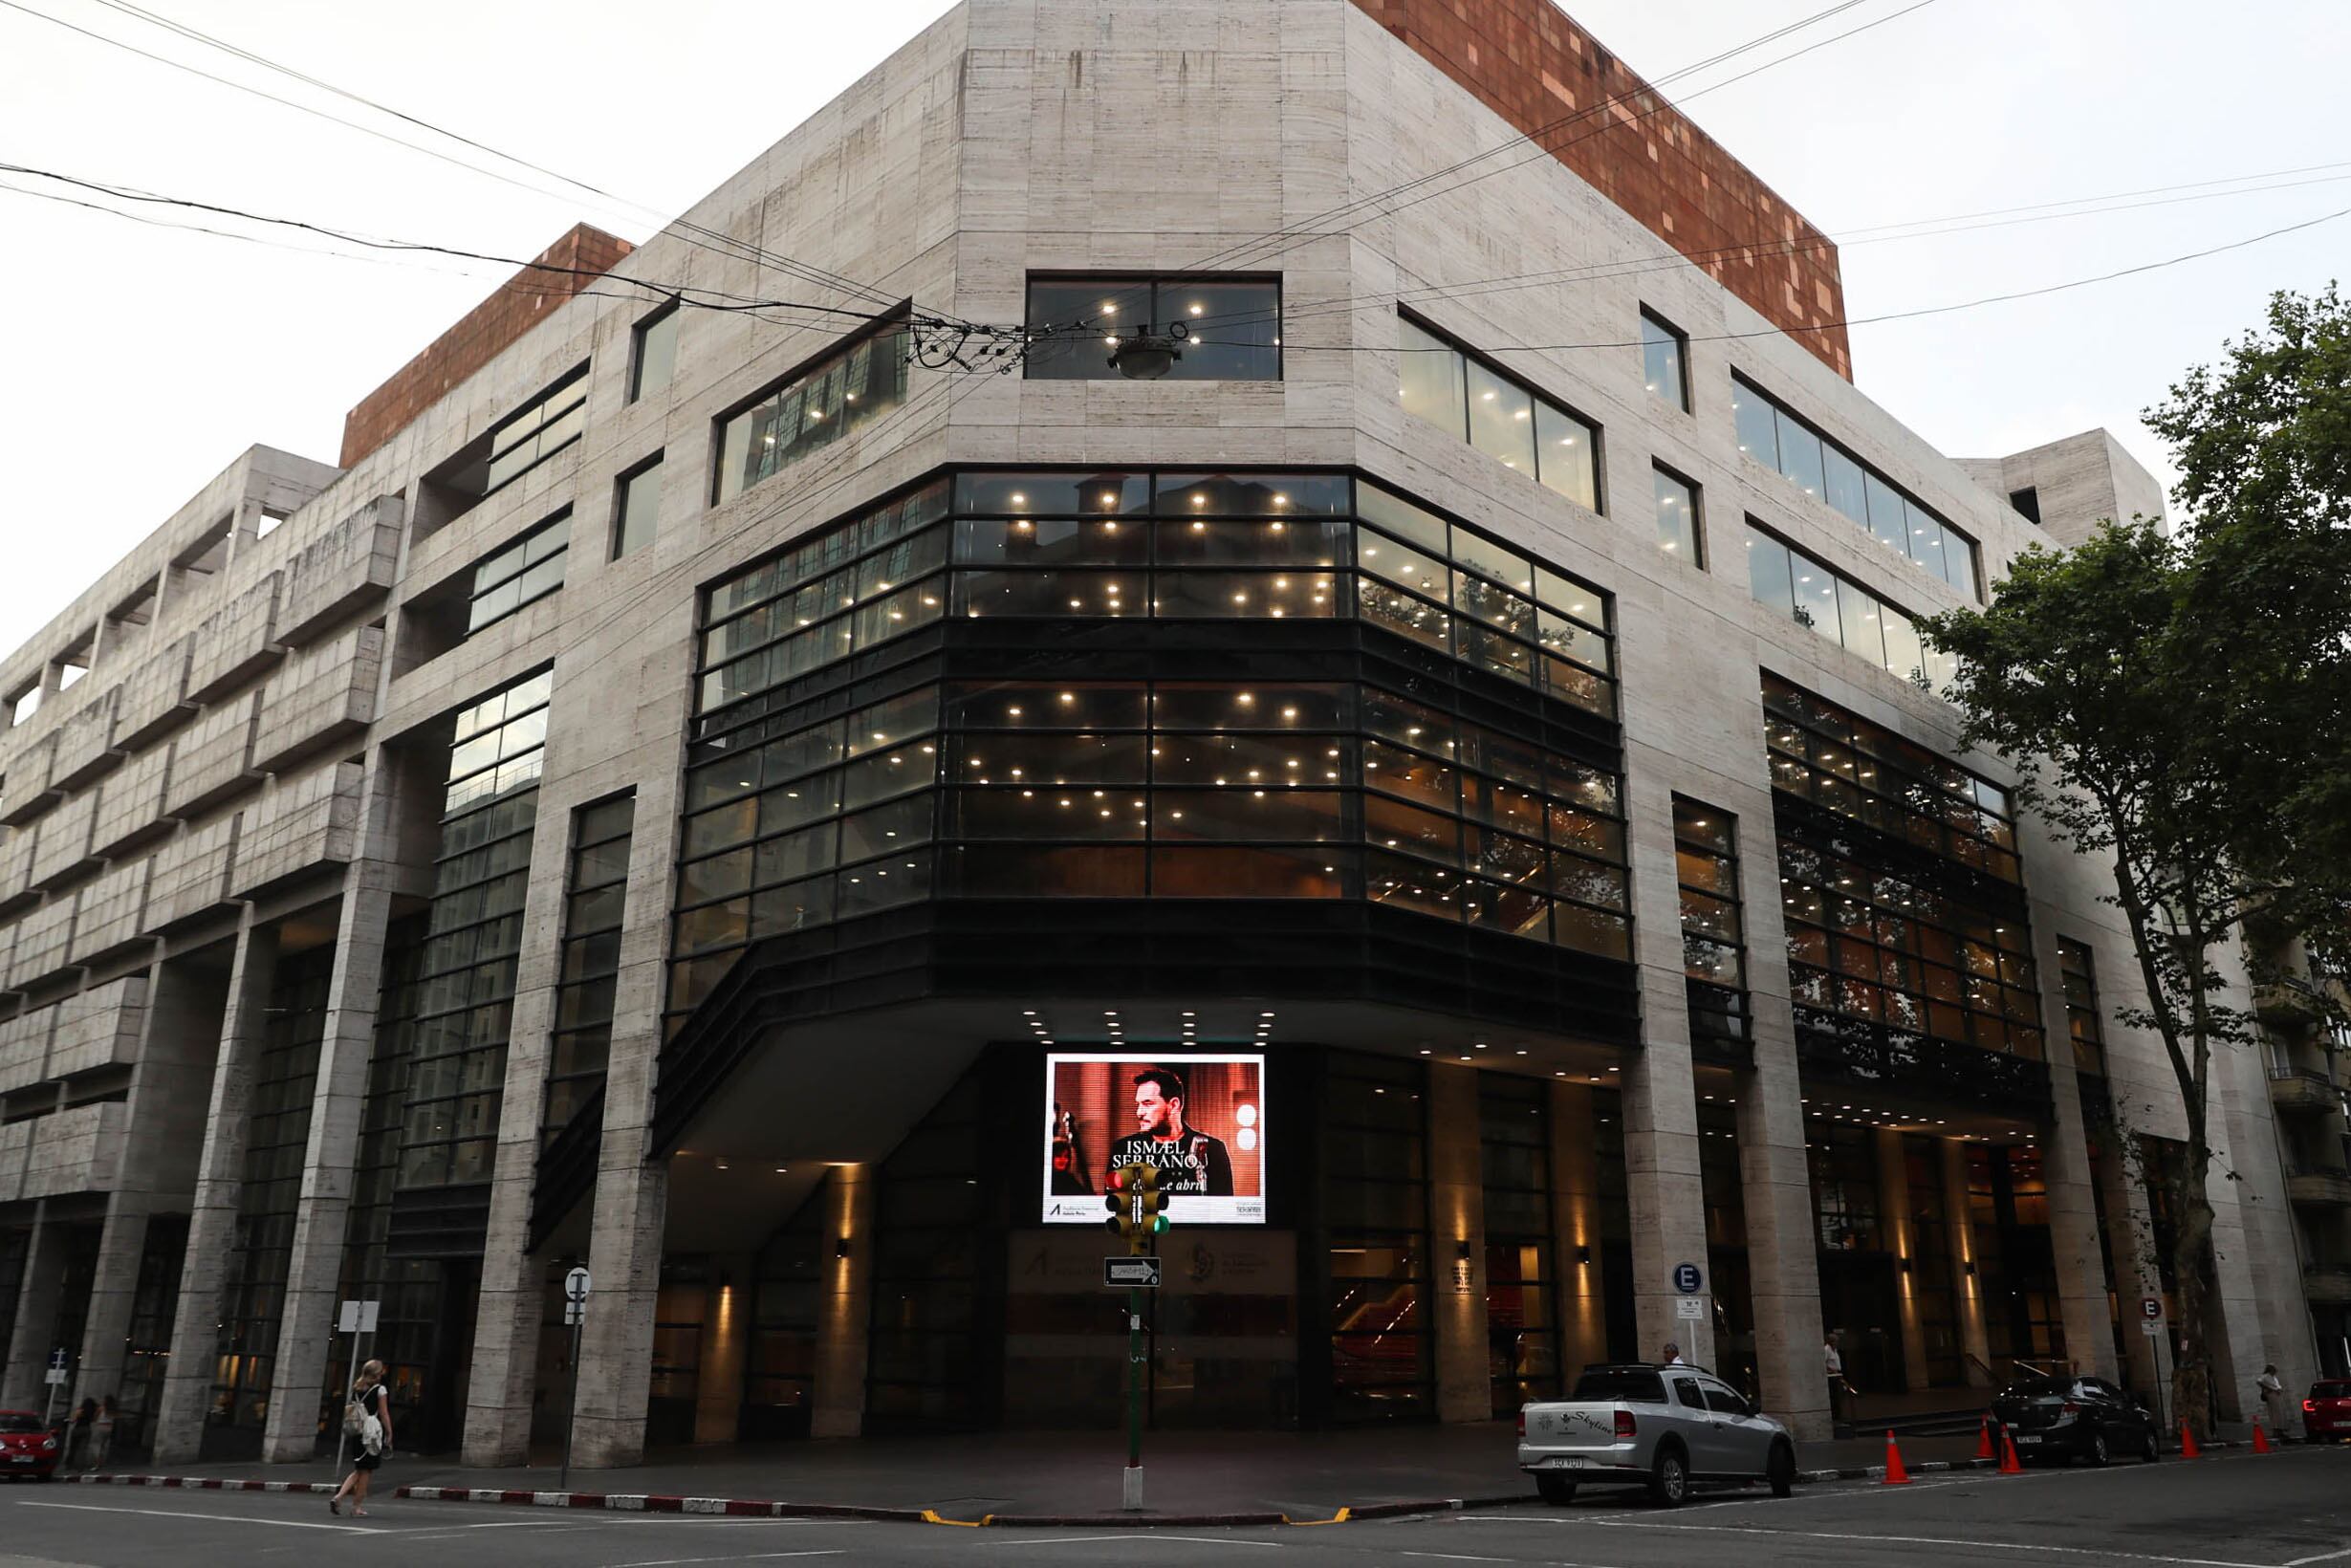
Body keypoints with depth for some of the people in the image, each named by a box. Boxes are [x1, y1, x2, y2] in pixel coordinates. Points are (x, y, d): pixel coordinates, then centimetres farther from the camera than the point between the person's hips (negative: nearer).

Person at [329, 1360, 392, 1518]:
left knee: (359, 1471, 18)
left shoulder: (356, 1389, 9)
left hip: (357, 1433, 5)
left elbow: (351, 1412, 9)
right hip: (372, 1433, -5)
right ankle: (357, 1507, 9)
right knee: (366, 1472, 5)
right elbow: (384, 1415, -7)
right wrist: (389, 1435, -1)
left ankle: (338, 1497, 2)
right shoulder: (379, 1389, -6)